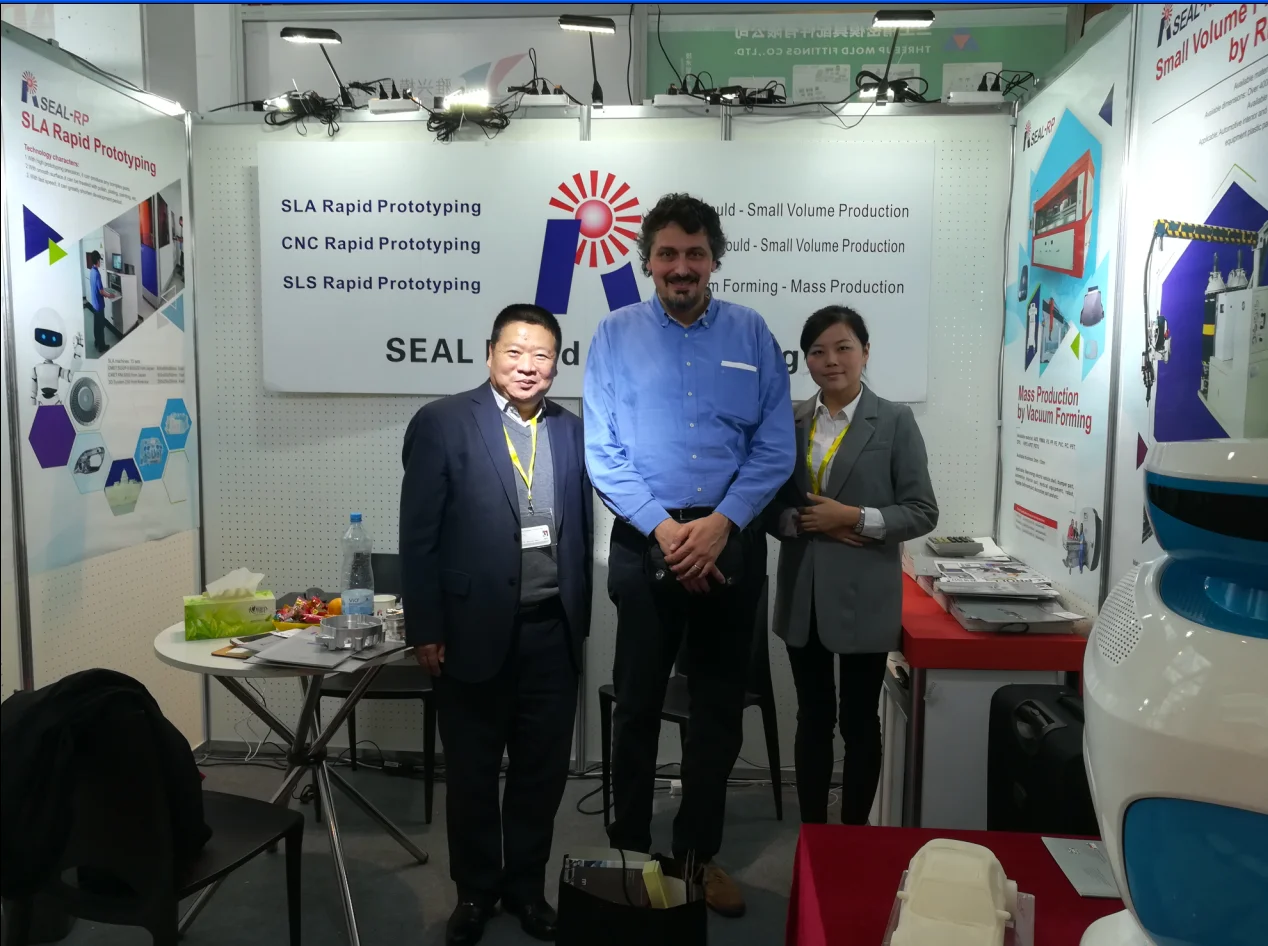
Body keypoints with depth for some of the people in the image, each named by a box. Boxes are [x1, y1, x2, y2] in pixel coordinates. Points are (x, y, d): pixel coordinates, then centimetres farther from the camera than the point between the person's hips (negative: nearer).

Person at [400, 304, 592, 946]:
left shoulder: (572, 431, 7)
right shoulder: (442, 423, -6)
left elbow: (583, 529, 11)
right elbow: (418, 536, -7)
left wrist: (580, 616, 9)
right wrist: (425, 629, -9)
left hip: (553, 632, 4)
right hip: (476, 629, -3)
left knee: (543, 769, 15)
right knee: (471, 773, 13)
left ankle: (525, 885, 35)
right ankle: (475, 891, 34)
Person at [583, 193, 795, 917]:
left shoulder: (751, 333, 2)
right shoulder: (617, 334, 0)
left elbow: (775, 447, -1)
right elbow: (601, 451, -5)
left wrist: (720, 523, -13)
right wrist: (665, 528, -13)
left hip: (732, 541, 1)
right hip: (646, 542, -1)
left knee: (720, 708, 12)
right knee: (638, 703, 10)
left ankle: (701, 852, 30)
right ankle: (630, 850, 28)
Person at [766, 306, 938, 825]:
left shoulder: (895, 421, -3)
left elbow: (923, 512, -5)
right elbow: (767, 506, 7)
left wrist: (854, 517, -17)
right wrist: (805, 523, -12)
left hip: (863, 597, -3)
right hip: (803, 596, 3)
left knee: (859, 721, 9)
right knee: (812, 718, 13)